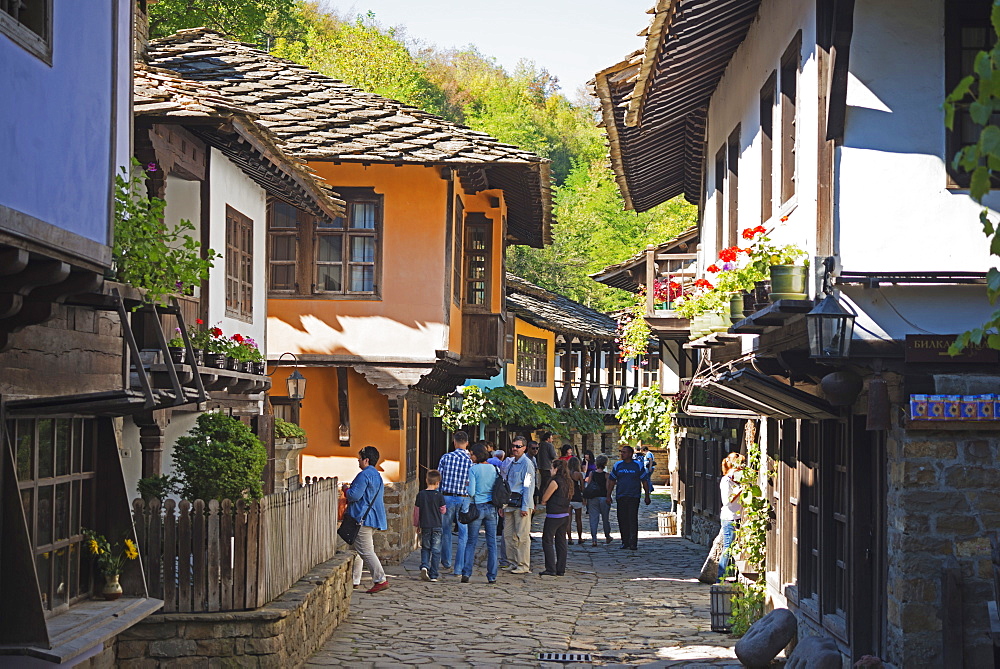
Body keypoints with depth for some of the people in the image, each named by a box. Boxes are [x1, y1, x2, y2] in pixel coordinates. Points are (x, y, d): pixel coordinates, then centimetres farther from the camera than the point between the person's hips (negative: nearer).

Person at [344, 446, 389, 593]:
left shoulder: (364, 475, -15)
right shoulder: (377, 476, 17)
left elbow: (354, 495, -21)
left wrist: (346, 489, 1)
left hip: (363, 519, -10)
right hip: (374, 519, 10)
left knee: (366, 550, -11)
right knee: (357, 549, 17)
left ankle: (381, 580, -17)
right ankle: (354, 581, 21)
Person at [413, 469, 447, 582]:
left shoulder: (421, 494, -2)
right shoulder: (439, 496, -8)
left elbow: (416, 511, 4)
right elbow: (443, 510, -1)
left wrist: (416, 524, 16)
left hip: (425, 526, 2)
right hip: (437, 526, -2)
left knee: (425, 548, 17)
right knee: (436, 551, 3)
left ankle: (424, 566, -8)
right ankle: (433, 576, 1)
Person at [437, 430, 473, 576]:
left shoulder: (446, 457, -3)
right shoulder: (470, 461, -5)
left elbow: (438, 478, 0)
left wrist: (437, 497, 10)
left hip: (447, 498, 1)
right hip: (463, 499, -1)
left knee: (445, 531, 19)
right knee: (463, 534, 4)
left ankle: (446, 562, 33)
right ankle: (459, 568, 2)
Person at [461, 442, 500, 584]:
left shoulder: (473, 469, -8)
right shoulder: (494, 469, 3)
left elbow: (471, 492, -12)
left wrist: (465, 509, -1)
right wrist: (498, 506, 10)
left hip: (477, 507, -3)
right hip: (491, 508, 3)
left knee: (471, 542, 6)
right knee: (492, 543, 6)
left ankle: (466, 573, -1)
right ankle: (492, 576, 5)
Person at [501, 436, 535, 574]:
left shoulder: (526, 464, -7)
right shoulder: (509, 463, 17)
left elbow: (528, 486, -11)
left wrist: (525, 507, -16)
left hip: (522, 503, -8)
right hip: (510, 503, 8)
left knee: (522, 535, -6)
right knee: (508, 534, 8)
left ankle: (524, 566, -3)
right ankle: (512, 562, 15)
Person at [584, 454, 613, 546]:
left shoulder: (591, 474, -2)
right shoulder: (606, 475, -7)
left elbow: (587, 486, -4)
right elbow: (608, 487, -12)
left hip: (593, 498, 1)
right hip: (604, 498, -1)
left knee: (593, 519, 2)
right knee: (606, 518, 16)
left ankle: (594, 539, -7)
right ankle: (607, 537, 31)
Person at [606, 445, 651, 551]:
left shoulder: (638, 466, 2)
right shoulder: (617, 465, 10)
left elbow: (645, 481, 6)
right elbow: (612, 481, 15)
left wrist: (647, 496, 3)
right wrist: (608, 496, 10)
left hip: (634, 497, -3)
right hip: (621, 497, 4)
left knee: (633, 520, -11)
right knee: (622, 520, 4)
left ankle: (633, 543, -11)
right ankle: (625, 542, 13)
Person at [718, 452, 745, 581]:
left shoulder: (734, 481, 15)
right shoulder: (726, 481, -12)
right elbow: (727, 501, -19)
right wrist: (740, 492, -17)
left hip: (735, 518, 9)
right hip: (729, 518, -9)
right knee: (728, 548, -7)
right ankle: (720, 577, -3)